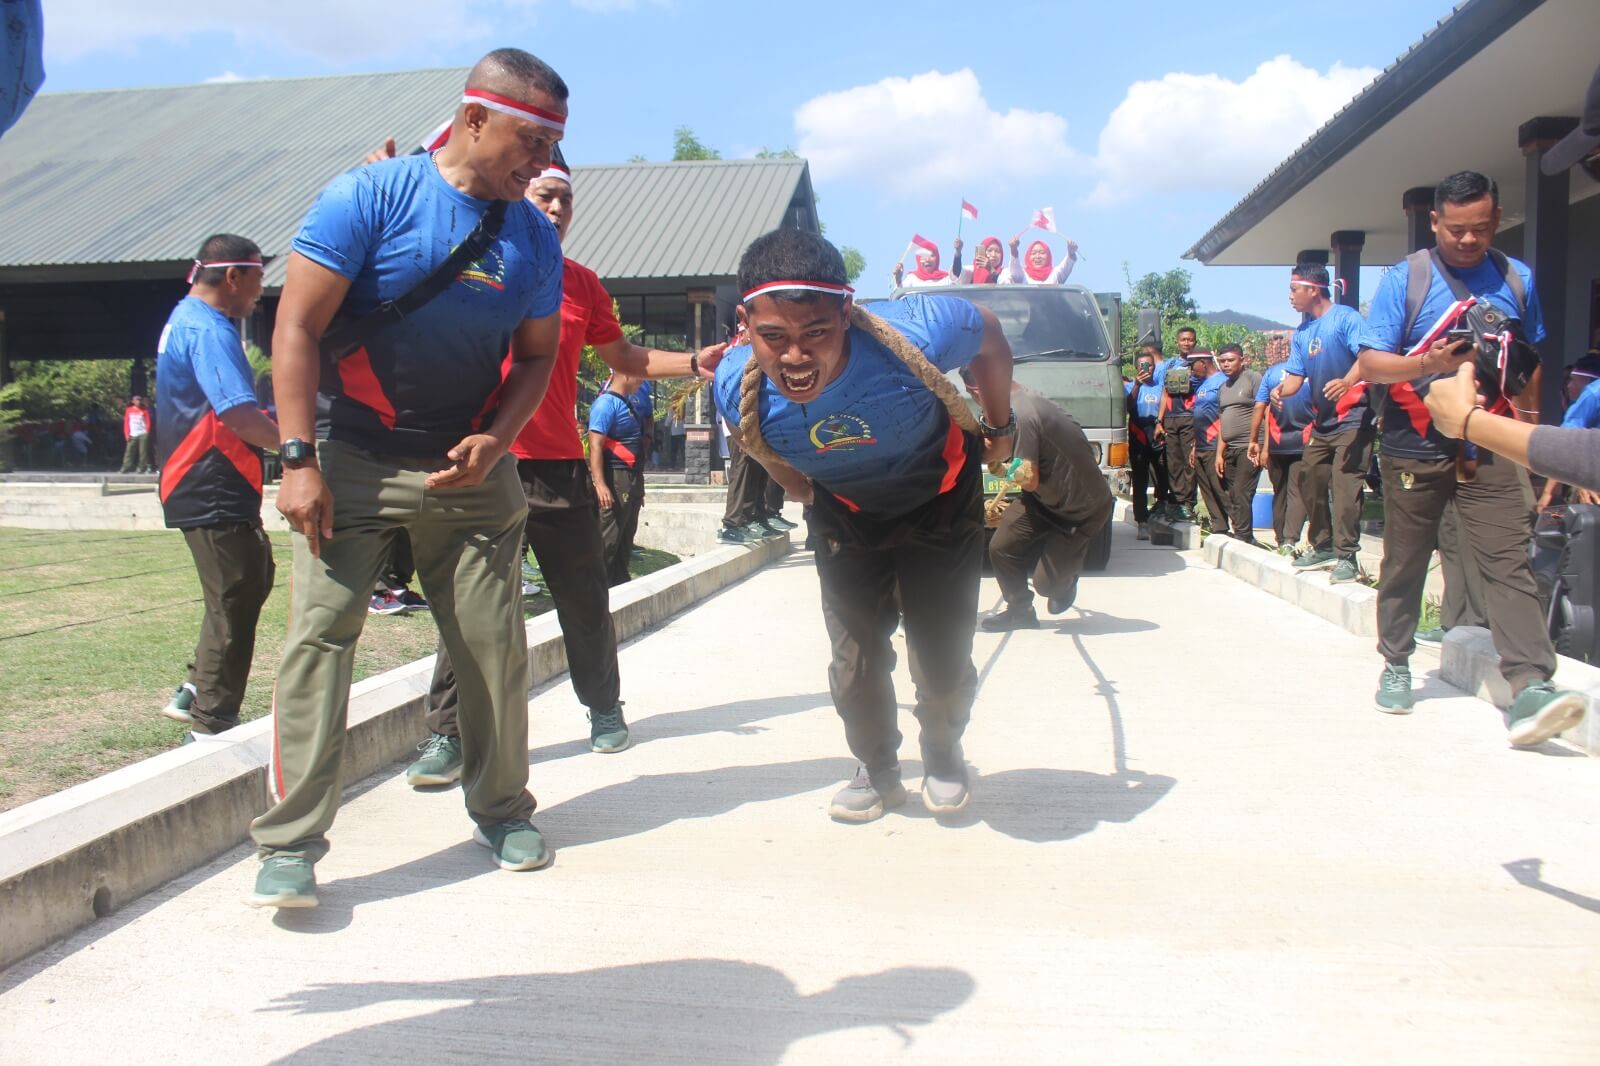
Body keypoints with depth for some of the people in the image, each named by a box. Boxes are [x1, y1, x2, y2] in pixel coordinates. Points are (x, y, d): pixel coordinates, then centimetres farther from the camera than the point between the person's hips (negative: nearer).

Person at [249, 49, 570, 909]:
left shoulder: (534, 237, 5)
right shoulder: (372, 196, -8)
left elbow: (536, 355, 10)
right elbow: (298, 328, -10)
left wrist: (494, 441, -9)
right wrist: (299, 459, -17)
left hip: (470, 468, 4)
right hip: (353, 460, -3)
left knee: (496, 643, 4)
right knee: (319, 633, -9)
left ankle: (501, 811, 23)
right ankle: (290, 844, 0)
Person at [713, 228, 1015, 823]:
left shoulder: (915, 336, -41)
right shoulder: (738, 388, -31)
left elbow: (989, 337, -15)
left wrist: (999, 427, -2)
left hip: (941, 500, -2)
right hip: (845, 515, 2)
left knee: (942, 656, 2)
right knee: (855, 656, 5)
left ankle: (944, 758, 34)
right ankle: (877, 770, 33)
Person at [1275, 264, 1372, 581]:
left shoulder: (1345, 318, -11)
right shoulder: (1301, 332, 13)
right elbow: (1295, 376, 9)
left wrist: (1347, 382, -41)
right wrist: (1281, 391, -13)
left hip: (1352, 419, -8)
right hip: (1322, 422, 9)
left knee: (1345, 487, -11)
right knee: (1313, 486, 12)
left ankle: (1346, 556, -6)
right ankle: (1322, 548, 26)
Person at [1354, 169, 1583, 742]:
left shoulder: (1516, 279, 9)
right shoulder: (1403, 280, -1)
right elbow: (1370, 364, -6)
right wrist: (1427, 363, -23)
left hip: (1490, 447, 2)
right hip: (1415, 448, -1)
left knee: (1509, 561, -9)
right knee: (1404, 562, 9)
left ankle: (1531, 688, -15)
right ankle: (1396, 665, 25)